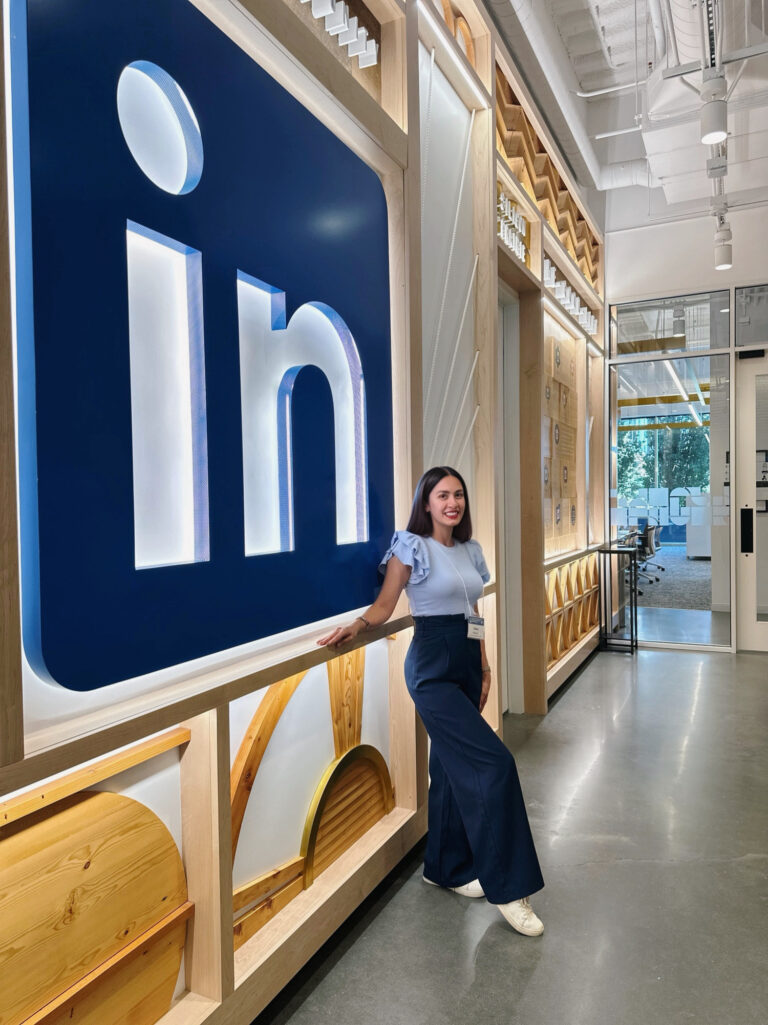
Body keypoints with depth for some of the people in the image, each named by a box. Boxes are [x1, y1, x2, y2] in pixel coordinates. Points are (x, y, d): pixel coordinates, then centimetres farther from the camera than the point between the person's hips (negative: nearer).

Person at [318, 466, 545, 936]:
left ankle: (446, 867, 31)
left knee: (453, 768, 14)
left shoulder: (469, 550, 12)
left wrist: (484, 666, 15)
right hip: (432, 668, -7)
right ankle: (508, 887, -1)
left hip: (467, 666, 7)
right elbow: (385, 604, -10)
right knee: (494, 763, -12)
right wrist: (357, 625, -28)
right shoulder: (411, 546, -7)